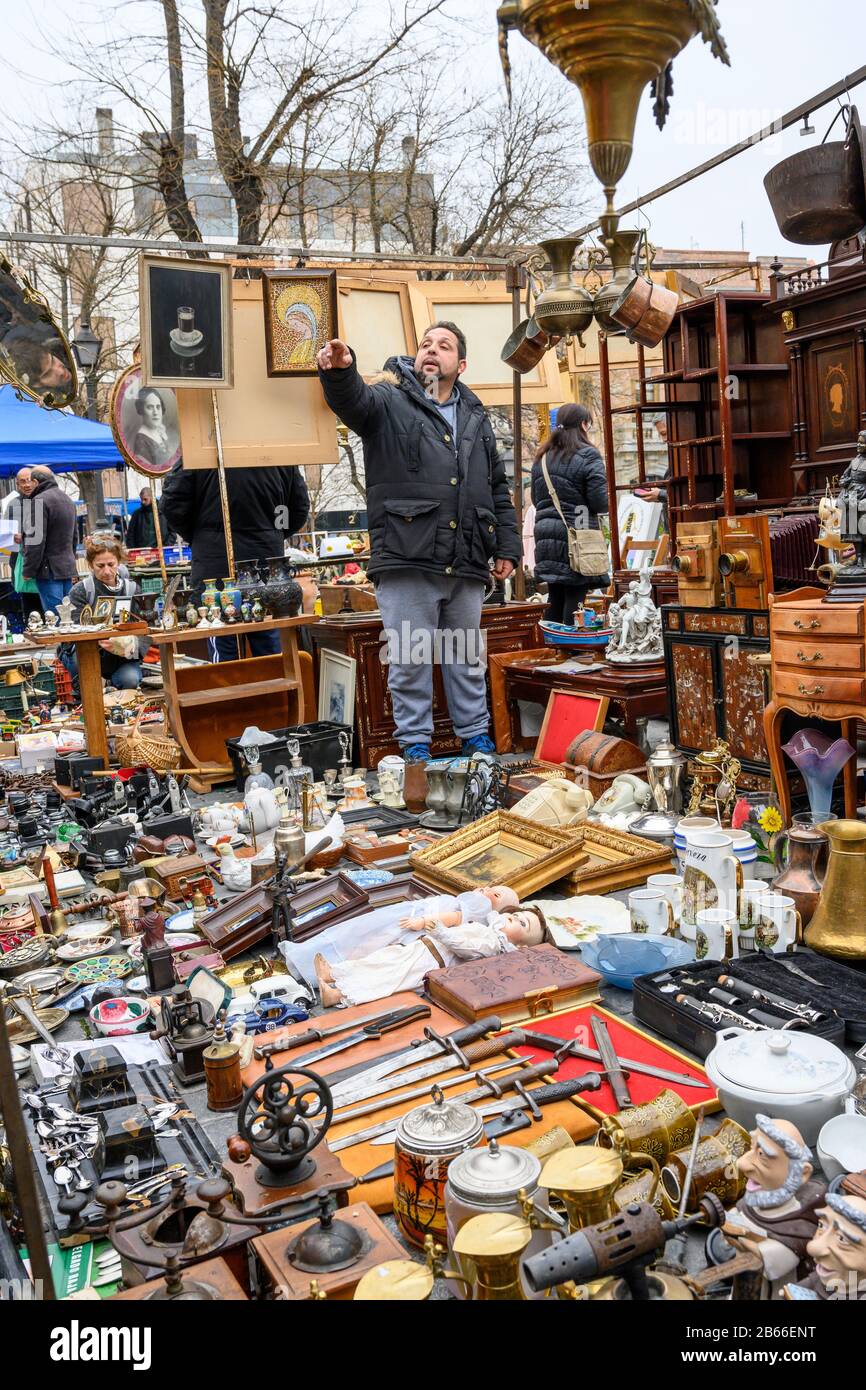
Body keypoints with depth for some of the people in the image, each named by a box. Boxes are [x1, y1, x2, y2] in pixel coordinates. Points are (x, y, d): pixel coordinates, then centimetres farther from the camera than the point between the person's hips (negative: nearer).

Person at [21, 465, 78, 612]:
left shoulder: (39, 500, -12)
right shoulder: (68, 500, 17)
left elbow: (36, 540, -17)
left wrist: (28, 571, -11)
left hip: (49, 570, -9)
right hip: (68, 567, 9)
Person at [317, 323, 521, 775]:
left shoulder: (476, 418, 19)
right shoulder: (388, 402, 5)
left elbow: (498, 489, 22)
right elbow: (352, 399, -19)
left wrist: (507, 547, 14)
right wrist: (339, 372, -42)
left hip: (466, 566, 4)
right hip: (407, 558, -4)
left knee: (467, 656, 14)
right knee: (409, 658, 0)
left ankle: (476, 738, 27)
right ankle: (415, 746, 14)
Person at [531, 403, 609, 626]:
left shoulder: (542, 457, 12)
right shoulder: (588, 455, -7)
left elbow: (535, 498, 17)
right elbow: (599, 502, -12)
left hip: (546, 535, 6)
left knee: (555, 600, 13)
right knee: (575, 599, -4)